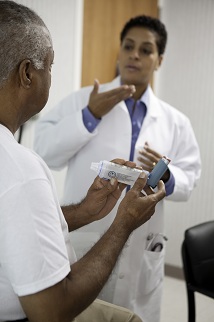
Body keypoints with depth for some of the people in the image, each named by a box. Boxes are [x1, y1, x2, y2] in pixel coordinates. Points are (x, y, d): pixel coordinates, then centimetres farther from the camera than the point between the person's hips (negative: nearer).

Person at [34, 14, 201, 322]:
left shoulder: (176, 122, 7)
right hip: (81, 241, -2)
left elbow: (188, 181, 3)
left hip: (140, 250, 2)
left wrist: (165, 175, -18)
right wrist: (89, 115, -15)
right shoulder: (83, 99, 1)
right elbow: (45, 153, -6)